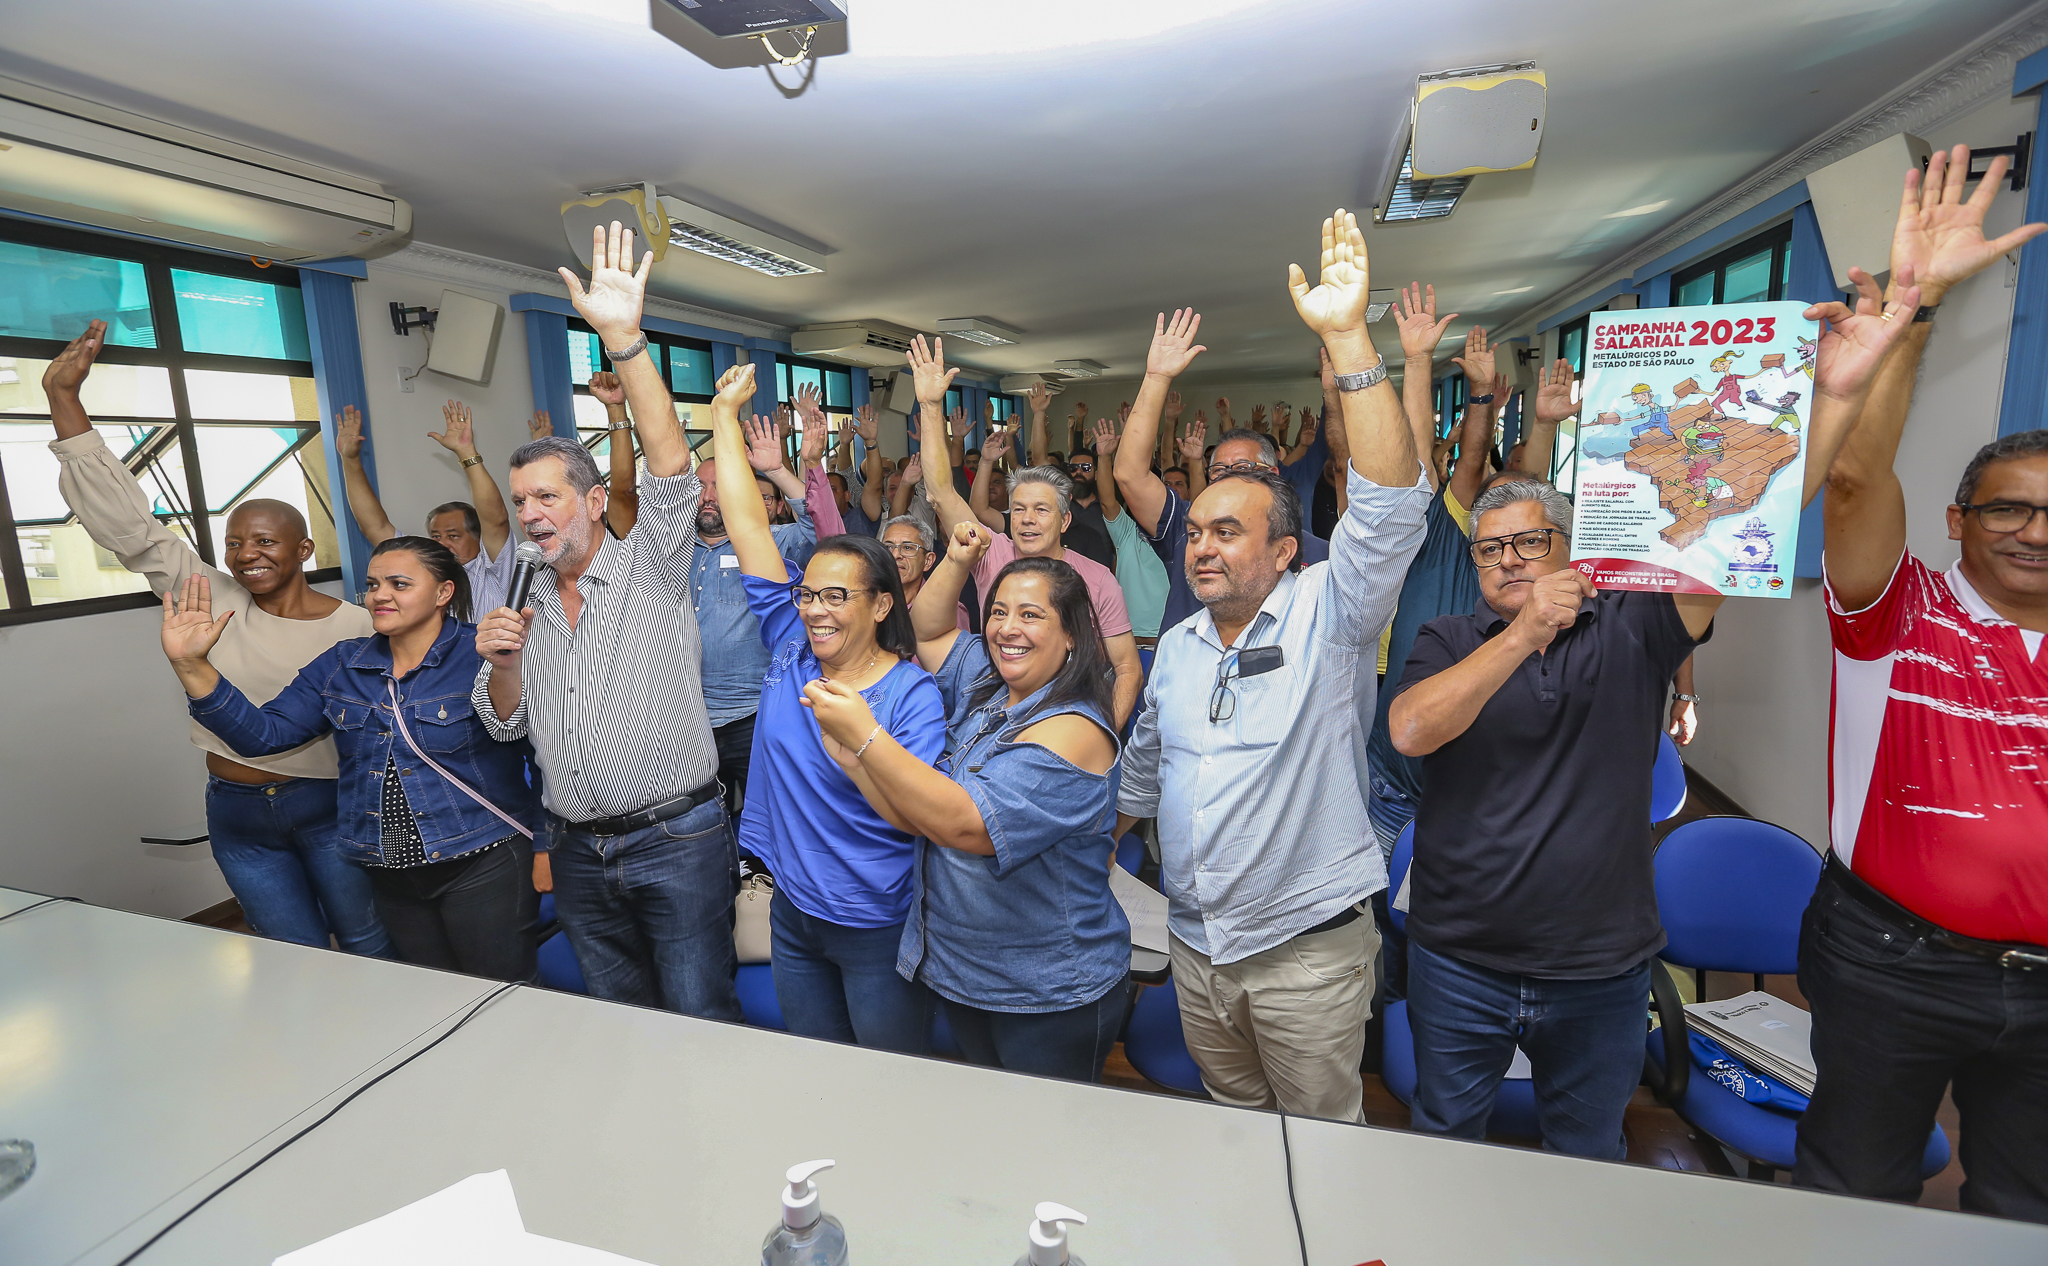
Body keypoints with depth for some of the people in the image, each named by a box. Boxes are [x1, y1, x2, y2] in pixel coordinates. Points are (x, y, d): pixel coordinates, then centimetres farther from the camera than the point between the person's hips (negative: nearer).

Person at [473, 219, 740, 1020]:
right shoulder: (525, 605, 10)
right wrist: (502, 664, -7)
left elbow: (670, 462, -21)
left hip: (678, 841, -6)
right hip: (580, 855, 6)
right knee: (618, 1018, 20)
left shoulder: (650, 566, -6)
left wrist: (624, 338, -28)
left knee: (702, 1019, 4)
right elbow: (505, 725, 14)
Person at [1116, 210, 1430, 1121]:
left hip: (1307, 950, -5)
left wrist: (1347, 340, -34)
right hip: (1194, 943, 5)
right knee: (1231, 1123, 24)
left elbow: (1388, 507, -29)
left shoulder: (1328, 617, -13)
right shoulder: (1179, 643, 5)